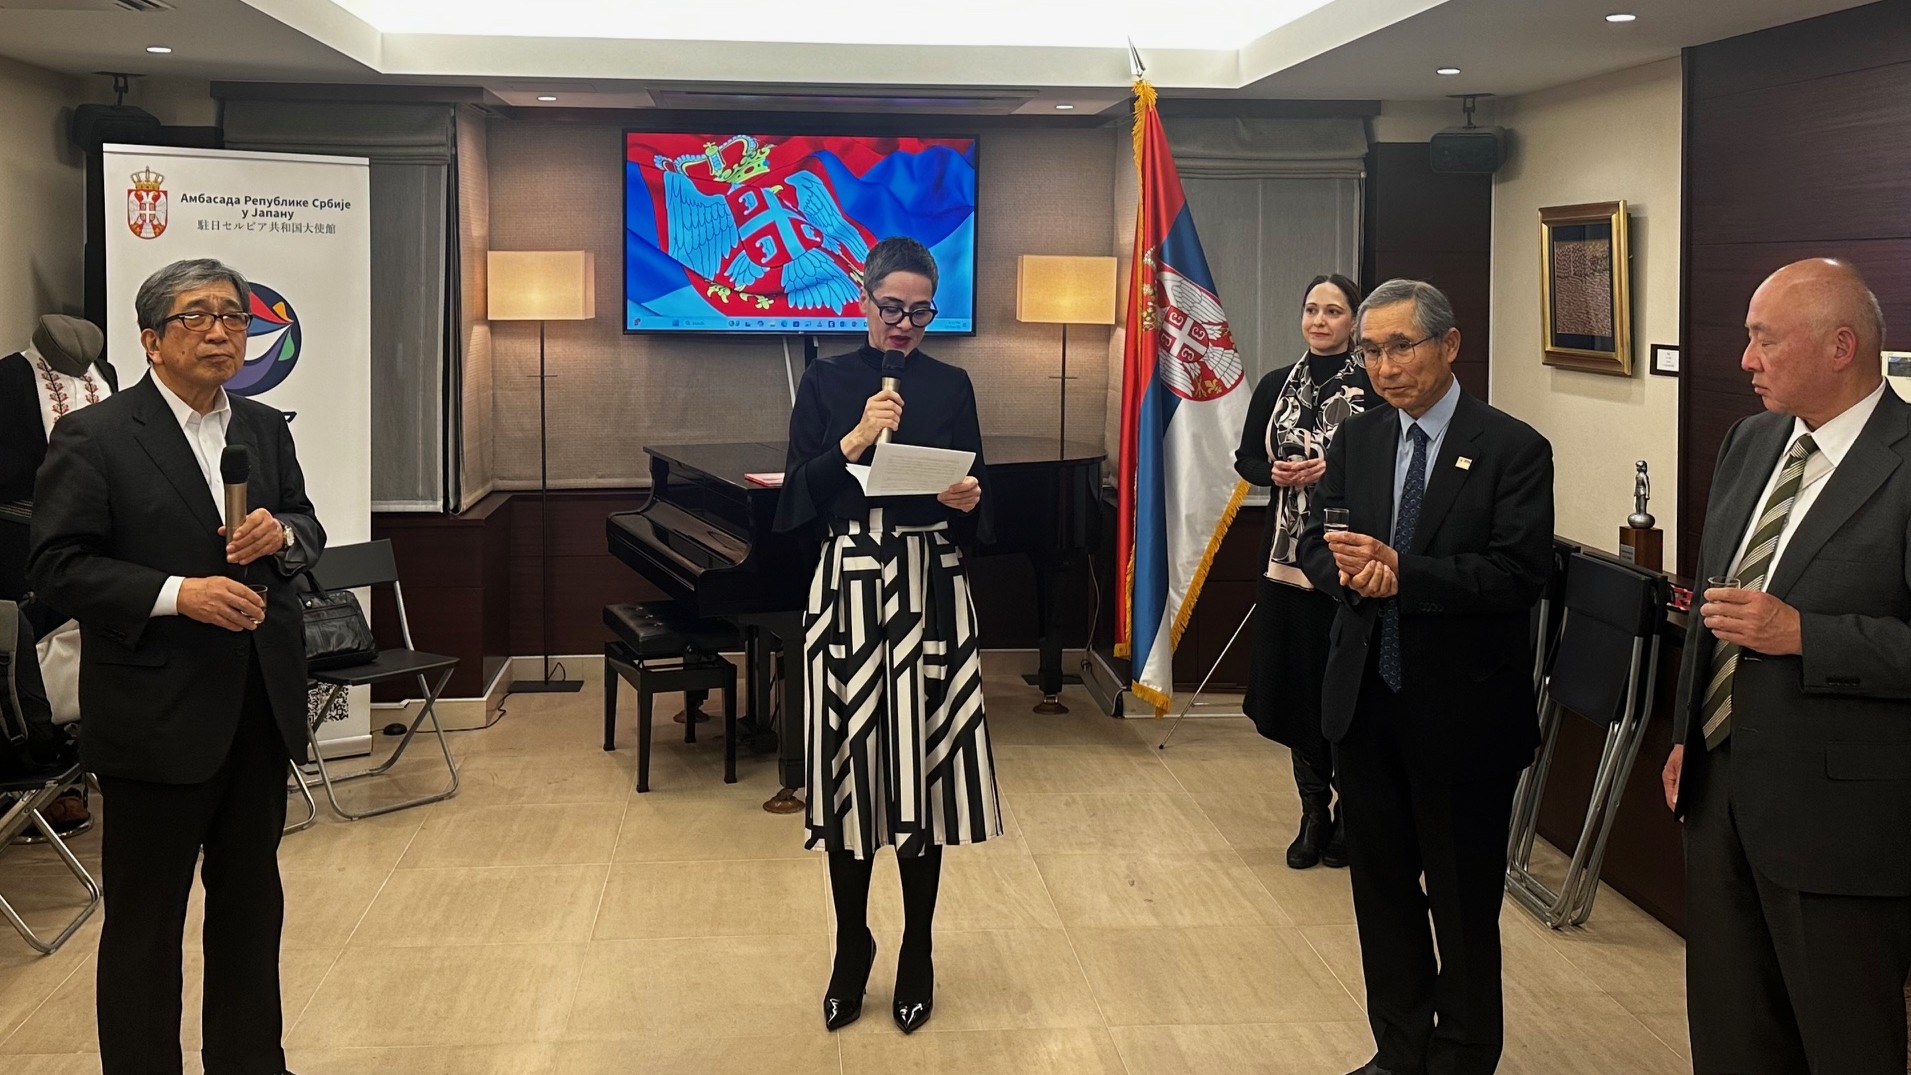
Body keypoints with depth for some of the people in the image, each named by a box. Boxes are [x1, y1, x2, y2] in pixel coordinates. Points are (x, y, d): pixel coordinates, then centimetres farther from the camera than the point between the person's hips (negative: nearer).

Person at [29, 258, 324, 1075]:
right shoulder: (93, 438, -9)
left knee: (251, 901, 17)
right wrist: (178, 593, -22)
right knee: (144, 917, 5)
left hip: (260, 705, 6)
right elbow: (57, 565, -12)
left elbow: (308, 530, 15)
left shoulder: (264, 428, 9)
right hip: (157, 715, -6)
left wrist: (282, 535, -9)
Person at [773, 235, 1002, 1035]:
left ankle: (916, 956, 14)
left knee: (924, 765, 1)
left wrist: (968, 501, -14)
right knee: (851, 766, 1)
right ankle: (851, 949, 17)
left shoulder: (952, 386, 7)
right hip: (850, 591, -1)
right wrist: (854, 441, -17)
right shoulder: (826, 382, 4)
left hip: (929, 594, 1)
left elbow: (976, 507, 8)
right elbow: (798, 498, -4)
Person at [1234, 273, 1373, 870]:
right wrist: (1275, 472, -5)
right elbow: (1245, 457, 15)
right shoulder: (1276, 385, 9)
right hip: (1287, 550, 4)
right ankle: (1314, 809, 17)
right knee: (1294, 680, 5)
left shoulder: (1372, 387, -3)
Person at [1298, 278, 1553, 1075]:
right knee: (1381, 886, 15)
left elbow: (1520, 574, -18)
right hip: (1366, 701, 5)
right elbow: (1314, 545, 6)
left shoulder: (1512, 449, -10)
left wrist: (1401, 573, -27)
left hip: (1461, 710, -5)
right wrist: (1351, 572, -17)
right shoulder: (1355, 441, 8)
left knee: (1463, 898, 6)